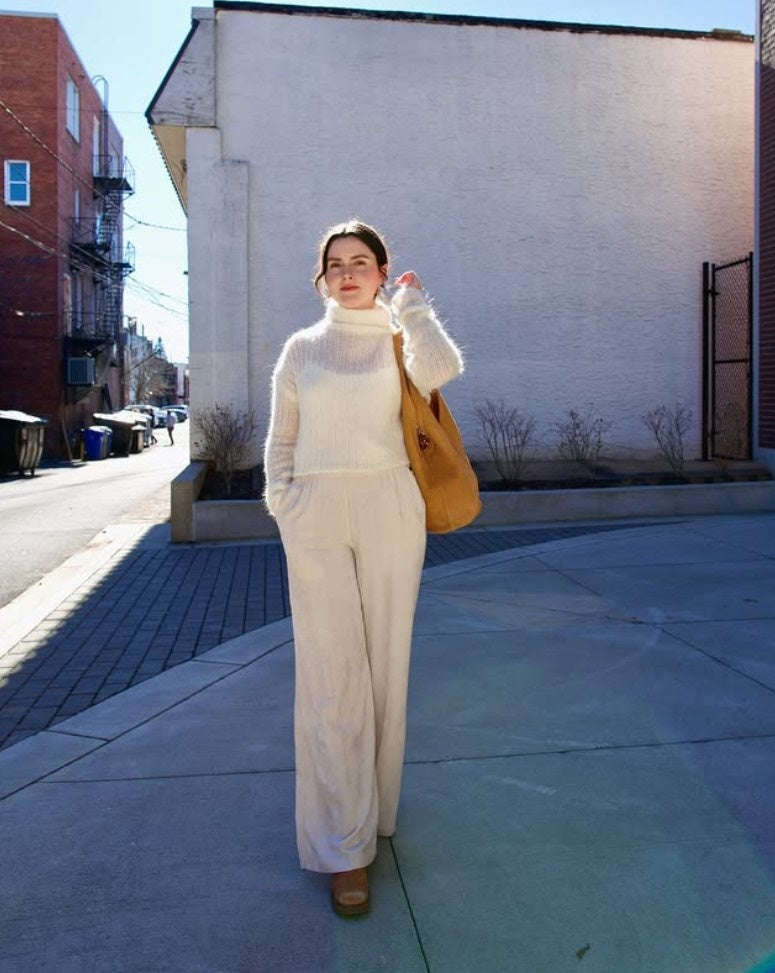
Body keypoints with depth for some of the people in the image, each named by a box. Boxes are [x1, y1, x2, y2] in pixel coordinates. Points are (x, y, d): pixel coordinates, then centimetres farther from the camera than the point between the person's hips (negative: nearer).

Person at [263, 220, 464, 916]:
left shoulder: (400, 340, 7)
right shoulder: (302, 348, 11)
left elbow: (442, 369, -17)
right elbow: (281, 440, 13)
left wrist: (411, 306, -2)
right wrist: (284, 508, 3)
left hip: (390, 510, 0)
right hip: (316, 516, 0)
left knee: (384, 662, 8)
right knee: (330, 672, -3)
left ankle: (373, 807, 29)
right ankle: (344, 847, 5)